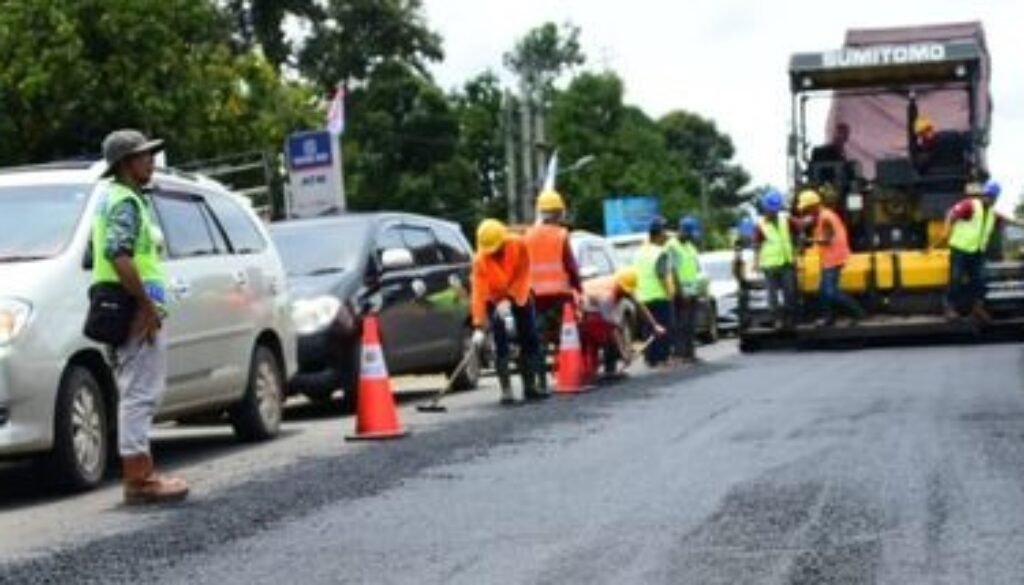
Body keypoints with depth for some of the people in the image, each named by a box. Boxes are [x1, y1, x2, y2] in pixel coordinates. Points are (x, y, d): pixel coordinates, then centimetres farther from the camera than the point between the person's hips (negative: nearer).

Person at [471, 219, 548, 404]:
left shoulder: (518, 246, -26)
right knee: (501, 344, -10)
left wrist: (510, 298, -33)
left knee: (529, 339, 1)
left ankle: (531, 385, 9)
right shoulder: (480, 260, -29)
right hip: (494, 299, -2)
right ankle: (506, 390, -8)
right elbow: (478, 293, -32)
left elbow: (523, 275, -20)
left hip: (519, 295, 2)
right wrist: (479, 327, -37)